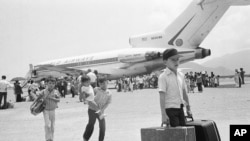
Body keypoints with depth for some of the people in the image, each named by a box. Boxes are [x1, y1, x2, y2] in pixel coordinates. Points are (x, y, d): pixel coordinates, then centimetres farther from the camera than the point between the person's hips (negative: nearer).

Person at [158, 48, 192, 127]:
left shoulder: (181, 75, 10)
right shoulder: (163, 77, -10)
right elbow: (162, 96, -14)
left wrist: (188, 109, 20)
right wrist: (163, 114, -19)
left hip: (180, 109, 6)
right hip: (170, 109, -6)